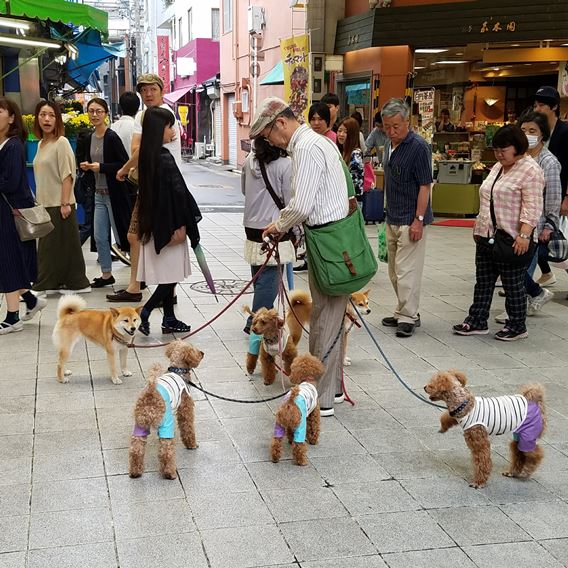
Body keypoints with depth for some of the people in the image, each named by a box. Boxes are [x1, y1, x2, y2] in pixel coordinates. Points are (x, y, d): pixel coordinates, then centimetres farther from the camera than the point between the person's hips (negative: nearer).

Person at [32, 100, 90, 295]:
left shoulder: (61, 142, -10)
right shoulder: (41, 144, 13)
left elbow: (67, 175, -15)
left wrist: (65, 203, -19)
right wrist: (38, 202, 14)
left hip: (60, 205, -7)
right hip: (45, 204, 7)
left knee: (64, 243, -1)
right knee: (46, 245, 10)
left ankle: (74, 282, 9)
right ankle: (49, 284, 17)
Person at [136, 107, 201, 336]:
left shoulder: (147, 155, 8)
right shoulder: (164, 158, -17)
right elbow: (176, 192, -18)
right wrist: (180, 225, -12)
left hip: (153, 223, 9)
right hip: (167, 223, -9)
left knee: (169, 277, 13)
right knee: (171, 275, -1)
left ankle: (169, 320, 18)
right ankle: (143, 314, -6)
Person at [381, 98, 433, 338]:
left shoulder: (418, 147, -14)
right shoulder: (389, 145, 11)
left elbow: (425, 186, -16)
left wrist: (419, 220, -19)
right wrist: (388, 213, 18)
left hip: (410, 221, -9)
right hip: (392, 219, 9)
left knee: (406, 270, -7)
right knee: (394, 270, 14)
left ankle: (407, 317, 1)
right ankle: (404, 312, 24)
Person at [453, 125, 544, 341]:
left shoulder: (530, 170, -12)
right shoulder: (498, 167, 14)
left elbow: (532, 207, -19)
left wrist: (524, 235, -26)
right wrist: (479, 226, 19)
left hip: (512, 240, -8)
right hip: (487, 236, 8)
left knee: (513, 285, 3)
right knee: (483, 282, 12)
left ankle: (517, 326, 16)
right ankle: (477, 321, 20)